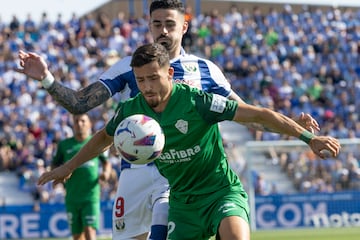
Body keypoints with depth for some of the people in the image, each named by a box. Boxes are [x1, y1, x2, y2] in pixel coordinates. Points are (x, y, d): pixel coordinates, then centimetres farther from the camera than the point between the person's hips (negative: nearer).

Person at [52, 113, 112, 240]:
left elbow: (106, 162, 18)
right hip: (72, 197, 2)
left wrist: (106, 173, -4)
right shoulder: (64, 145, 9)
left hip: (91, 197, -2)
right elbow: (54, 167, 14)